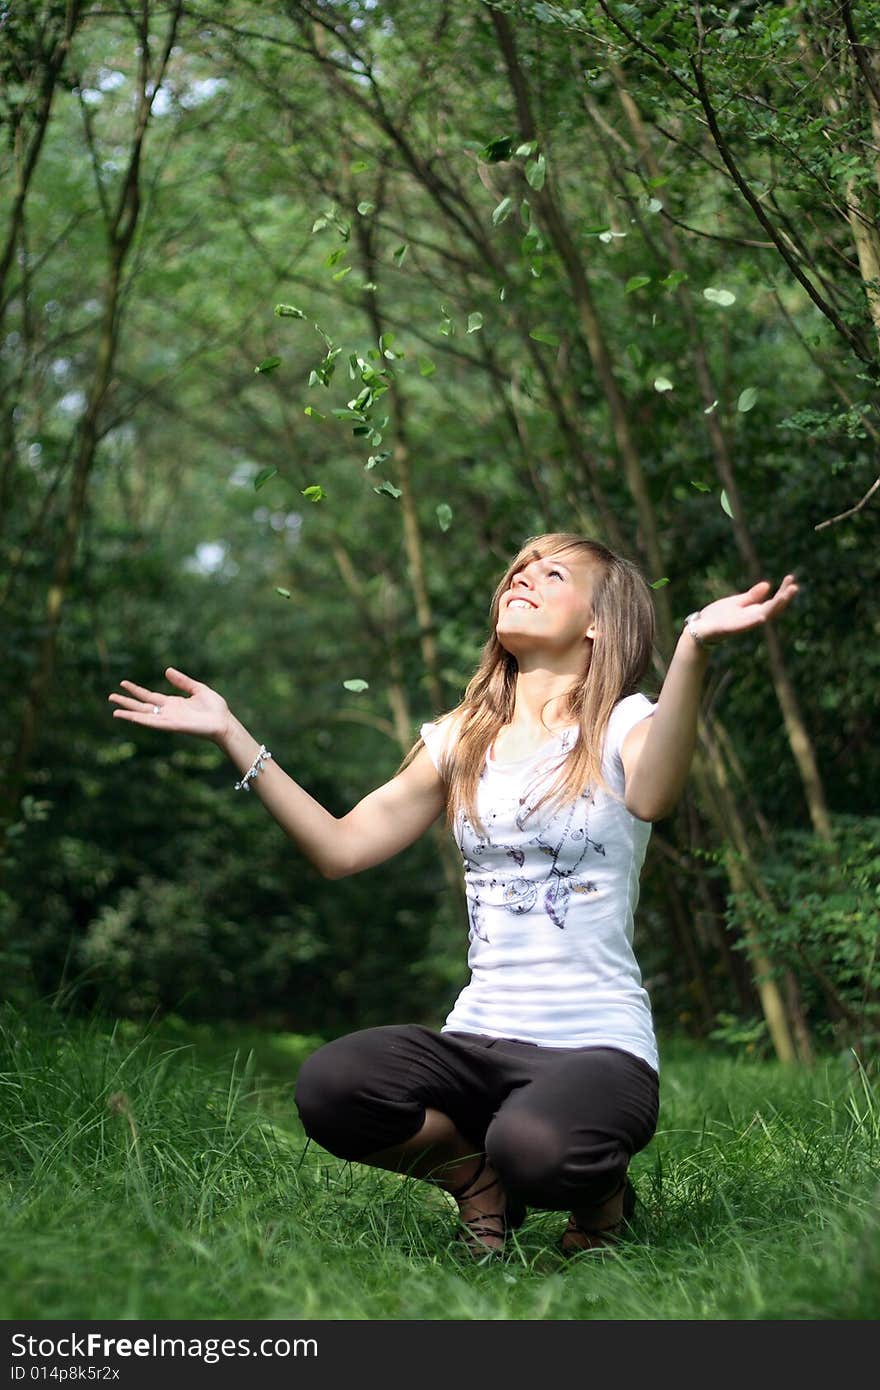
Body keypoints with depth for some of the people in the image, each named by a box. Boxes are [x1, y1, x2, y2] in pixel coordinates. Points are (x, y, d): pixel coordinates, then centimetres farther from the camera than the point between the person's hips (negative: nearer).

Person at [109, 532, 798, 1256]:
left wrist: (693, 646, -44)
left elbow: (652, 797, -27)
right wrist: (232, 734, 9)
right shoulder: (460, 741, 14)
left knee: (533, 1149, -37)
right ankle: (479, 1175, 5)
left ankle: (599, 1190, 3)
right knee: (328, 1086, -26)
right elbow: (342, 846, 11)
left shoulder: (623, 726, -2)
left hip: (601, 1043, -4)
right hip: (481, 1036, 4)